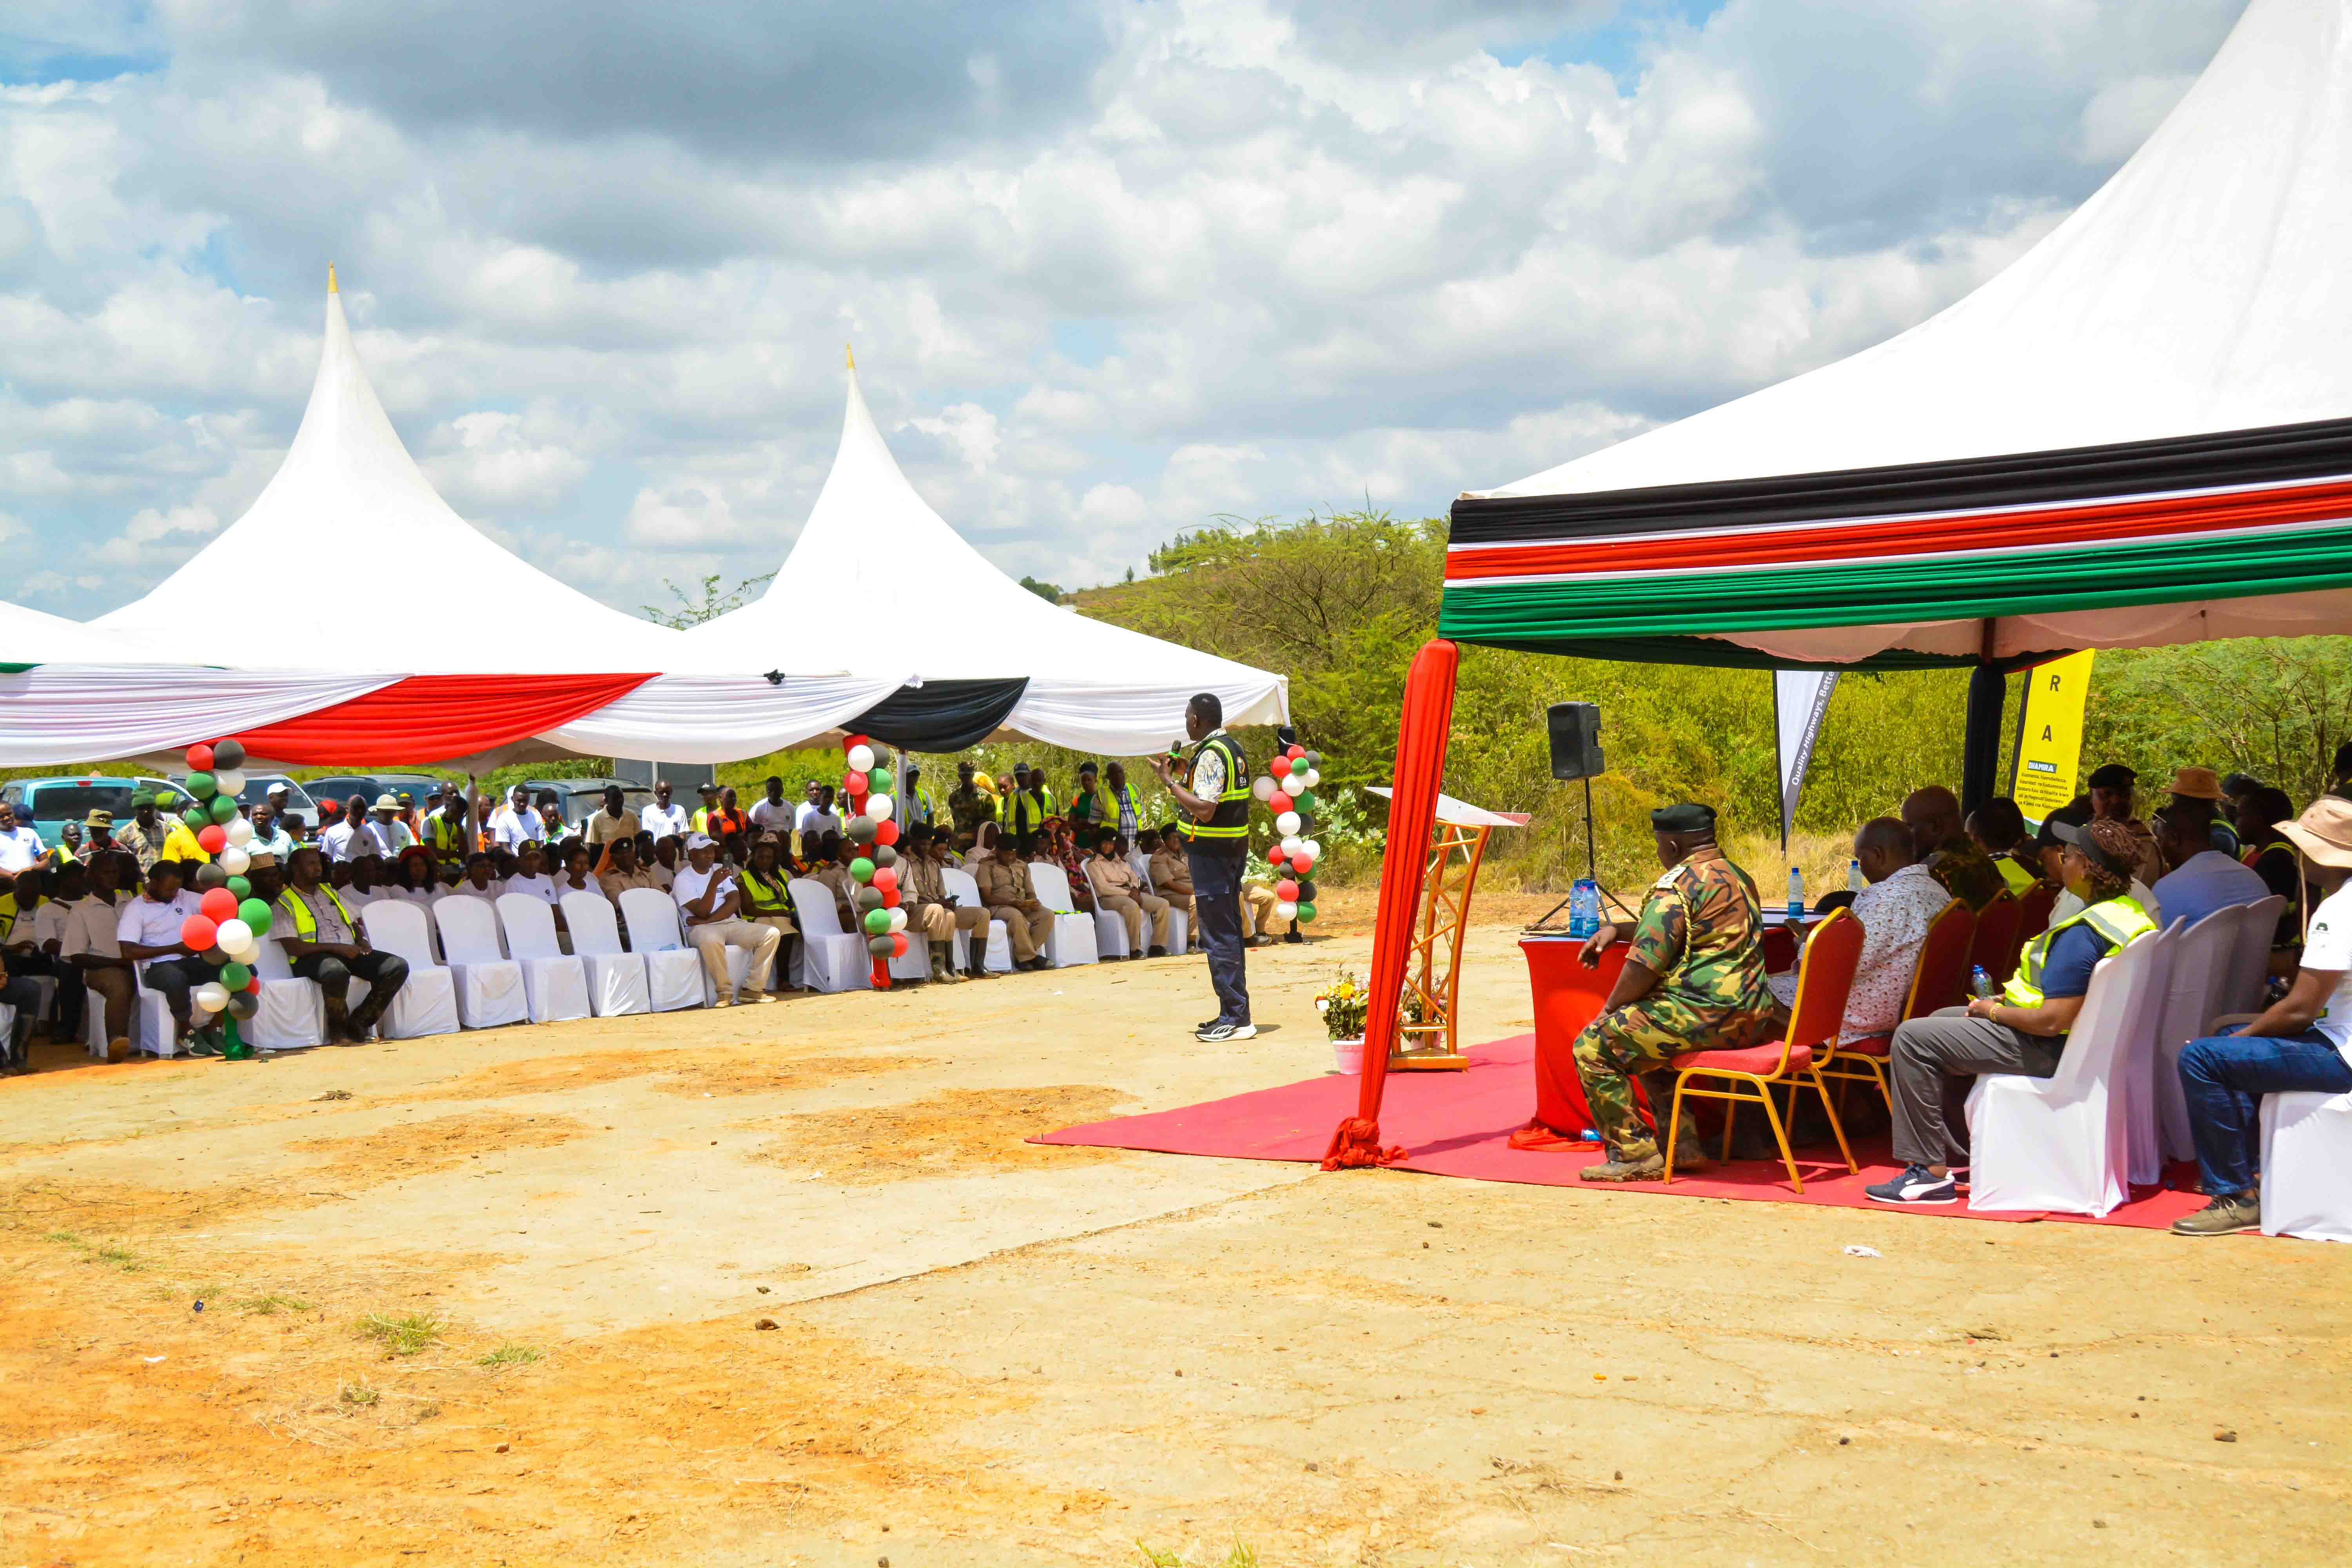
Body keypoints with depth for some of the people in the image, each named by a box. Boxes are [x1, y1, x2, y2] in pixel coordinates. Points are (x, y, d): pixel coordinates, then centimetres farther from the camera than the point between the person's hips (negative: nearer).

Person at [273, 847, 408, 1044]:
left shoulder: (330, 892, 24)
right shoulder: (285, 903, 2)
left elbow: (355, 924, 29)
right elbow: (292, 946, -10)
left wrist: (362, 940, 4)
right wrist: (335, 947, -17)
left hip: (350, 952, 7)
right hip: (313, 958, -7)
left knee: (398, 966, -17)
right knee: (336, 971, -43)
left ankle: (358, 1024, -13)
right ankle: (338, 1030, -18)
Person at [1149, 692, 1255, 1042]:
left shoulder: (1210, 755, -17)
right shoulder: (1233, 749, 14)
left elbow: (1203, 810, -25)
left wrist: (1170, 781, -16)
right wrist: (1183, 776, 21)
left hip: (1211, 852, -10)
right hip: (1234, 848, 10)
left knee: (1218, 936, -7)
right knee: (1229, 932, 14)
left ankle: (1235, 1018, -6)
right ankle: (1235, 1016, 19)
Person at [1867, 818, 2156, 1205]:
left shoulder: (2082, 933, -27)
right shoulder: (2130, 912, 5)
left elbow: (2053, 1021, -30)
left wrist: (1992, 1010, -12)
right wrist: (2010, 999, 8)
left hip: (2050, 1050, -11)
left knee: (1913, 1038, -9)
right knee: (1943, 1020, 26)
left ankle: (1930, 1172, -6)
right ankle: (1959, 1158, 28)